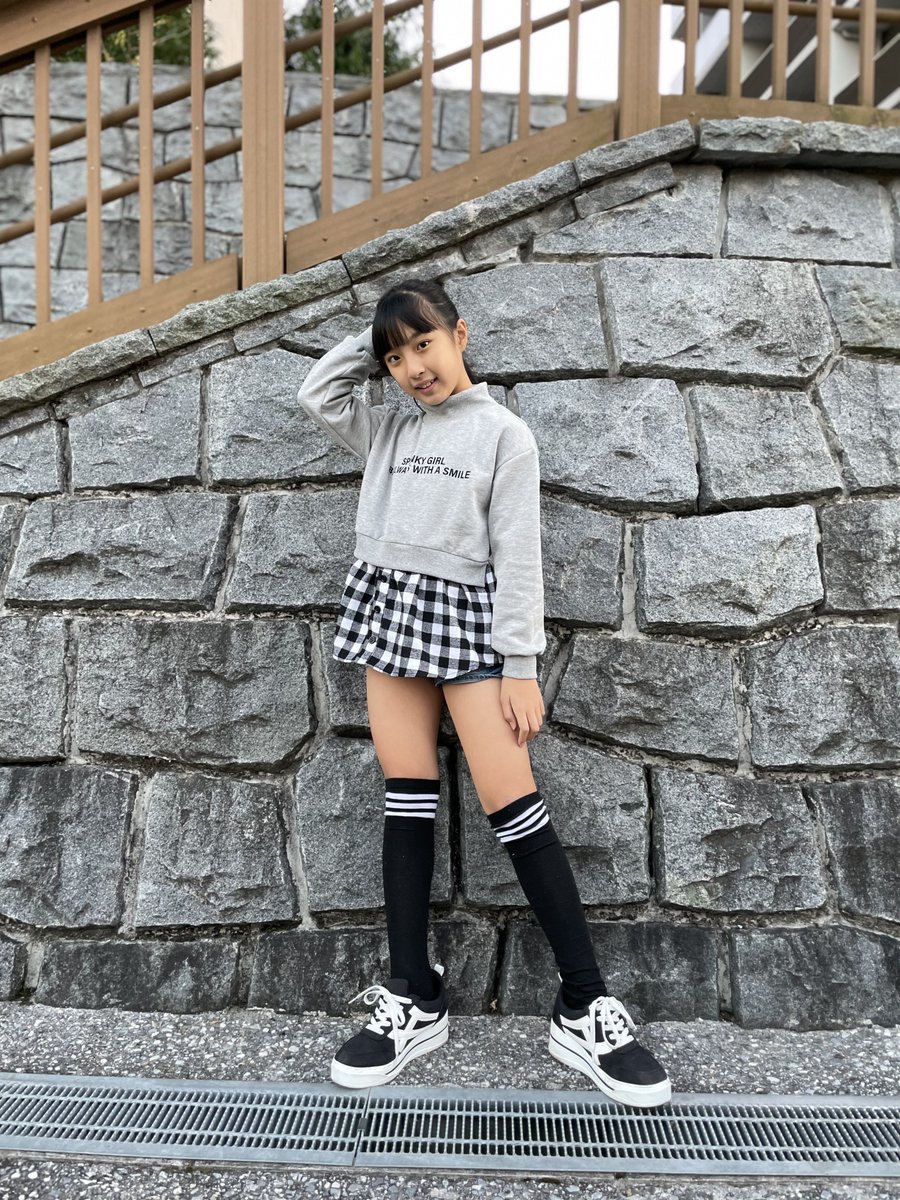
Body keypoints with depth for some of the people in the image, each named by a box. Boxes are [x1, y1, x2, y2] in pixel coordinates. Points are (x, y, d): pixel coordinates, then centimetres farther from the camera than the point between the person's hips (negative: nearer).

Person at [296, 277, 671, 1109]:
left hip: (464, 619, -5)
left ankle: (585, 1008, -2)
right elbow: (318, 395, 16)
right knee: (407, 800, 3)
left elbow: (517, 554, -6)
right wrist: (374, 341, 13)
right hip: (388, 611, 5)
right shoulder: (389, 431, 16)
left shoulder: (503, 432, 0)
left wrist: (520, 666, -12)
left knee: (511, 801, -10)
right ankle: (415, 997, 10)